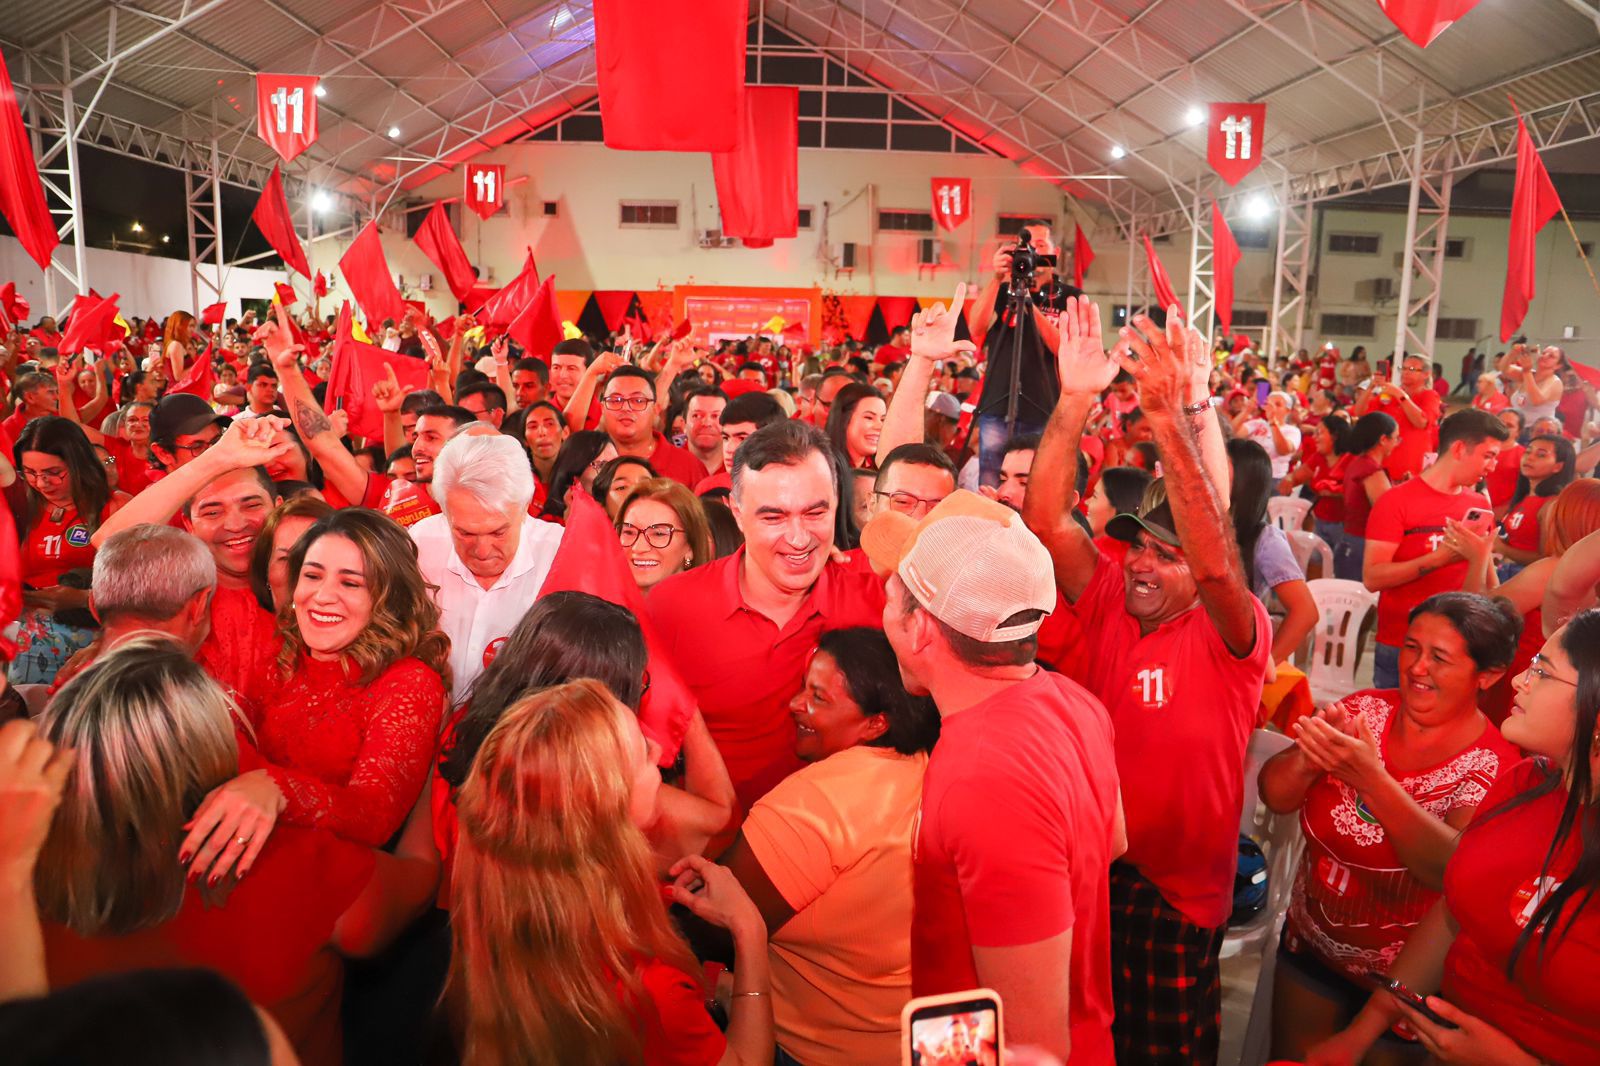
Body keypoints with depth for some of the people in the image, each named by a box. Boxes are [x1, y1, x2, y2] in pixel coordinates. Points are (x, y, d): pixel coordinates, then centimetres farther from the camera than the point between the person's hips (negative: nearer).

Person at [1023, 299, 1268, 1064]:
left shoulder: (1233, 636, -12)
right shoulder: (1107, 604, -2)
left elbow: (1216, 561, -34)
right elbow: (1046, 520, -14)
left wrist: (1170, 417, -42)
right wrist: (1074, 401, -26)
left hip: (1179, 893, -3)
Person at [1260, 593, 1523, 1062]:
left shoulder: (1493, 764, -16)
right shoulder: (1366, 709, -7)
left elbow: (1455, 870, -32)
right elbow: (1274, 795, -14)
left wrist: (1371, 780, -44)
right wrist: (1310, 757, -35)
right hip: (1311, 949, 3)